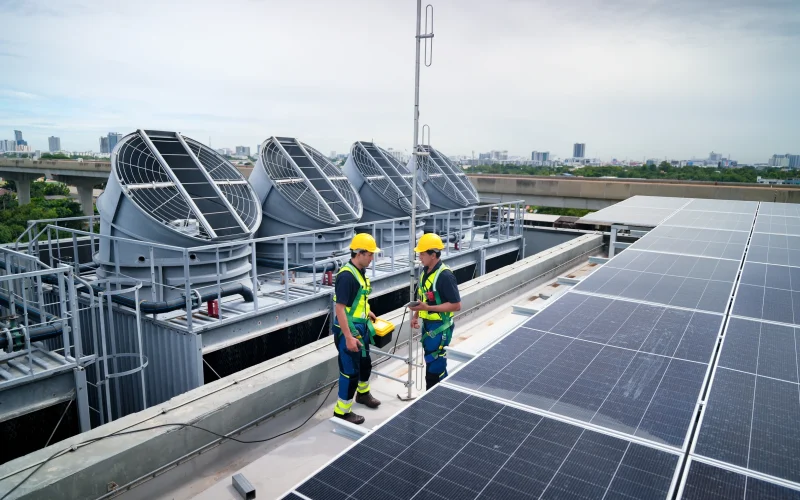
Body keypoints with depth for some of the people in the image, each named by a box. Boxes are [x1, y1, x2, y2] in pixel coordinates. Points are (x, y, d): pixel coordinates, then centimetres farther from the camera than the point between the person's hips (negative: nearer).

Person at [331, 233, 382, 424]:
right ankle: (342, 411, 18)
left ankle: (363, 394, 48)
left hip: (361, 328, 9)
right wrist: (348, 337, -27)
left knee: (365, 363, 25)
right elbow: (339, 308, -26)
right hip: (348, 331, -9)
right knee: (350, 371, 2)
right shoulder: (346, 276, -24)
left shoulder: (360, 272, 5)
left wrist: (367, 313, 20)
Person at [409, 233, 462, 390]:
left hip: (440, 327, -9)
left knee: (435, 366, -1)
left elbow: (456, 305, -22)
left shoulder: (445, 276, -21)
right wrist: (416, 315, 6)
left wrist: (427, 308, -26)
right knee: (431, 363, 18)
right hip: (427, 325, 9)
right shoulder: (425, 271, 5)